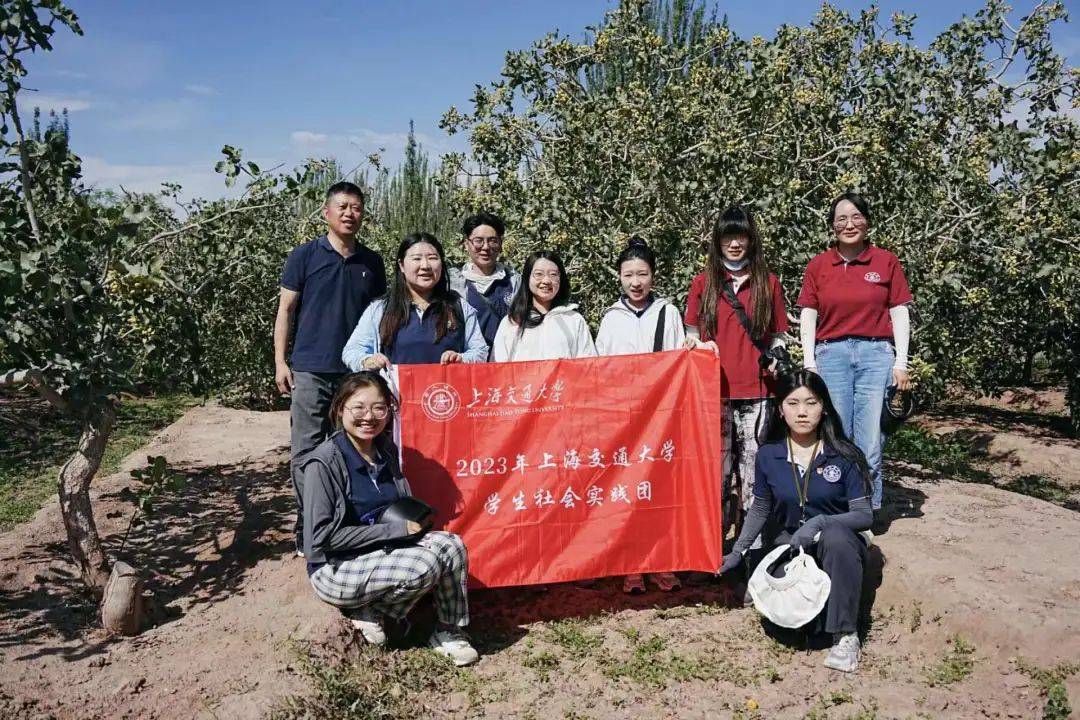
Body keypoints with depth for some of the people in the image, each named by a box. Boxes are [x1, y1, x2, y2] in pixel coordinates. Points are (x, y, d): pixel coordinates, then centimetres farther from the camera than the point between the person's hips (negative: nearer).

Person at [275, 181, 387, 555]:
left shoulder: (372, 262, 11)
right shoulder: (304, 256, 2)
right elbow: (285, 310, 2)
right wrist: (280, 362, -4)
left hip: (358, 371, 3)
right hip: (310, 370, -2)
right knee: (306, 450, 0)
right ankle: (307, 528, 10)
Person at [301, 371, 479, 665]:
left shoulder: (386, 450, 3)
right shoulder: (323, 462, -17)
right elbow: (322, 536, -21)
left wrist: (410, 525, -8)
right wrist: (395, 529, -21)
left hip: (385, 552, 6)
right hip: (335, 569, -6)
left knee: (451, 546, -16)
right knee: (425, 566, -28)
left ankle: (448, 631, 2)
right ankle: (367, 609, -2)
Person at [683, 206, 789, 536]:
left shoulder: (768, 283, 10)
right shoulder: (703, 283, 9)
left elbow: (777, 336, 13)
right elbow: (692, 334, 13)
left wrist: (777, 359, -5)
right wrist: (698, 344, -8)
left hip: (756, 389, 0)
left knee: (754, 460, 1)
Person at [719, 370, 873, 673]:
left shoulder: (844, 456, -13)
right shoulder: (768, 456, -4)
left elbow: (865, 515, -14)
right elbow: (760, 509, 11)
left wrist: (821, 522, -31)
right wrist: (737, 552, 10)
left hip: (838, 545, -3)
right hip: (791, 543, 3)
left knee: (835, 537, -38)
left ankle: (845, 635, -23)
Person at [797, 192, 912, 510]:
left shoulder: (886, 261, 6)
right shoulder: (818, 265, 9)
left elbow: (899, 313, 6)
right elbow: (808, 317, 8)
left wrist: (901, 362, 1)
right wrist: (809, 364, 0)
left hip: (876, 353, -1)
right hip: (831, 355, 1)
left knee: (870, 443, -3)